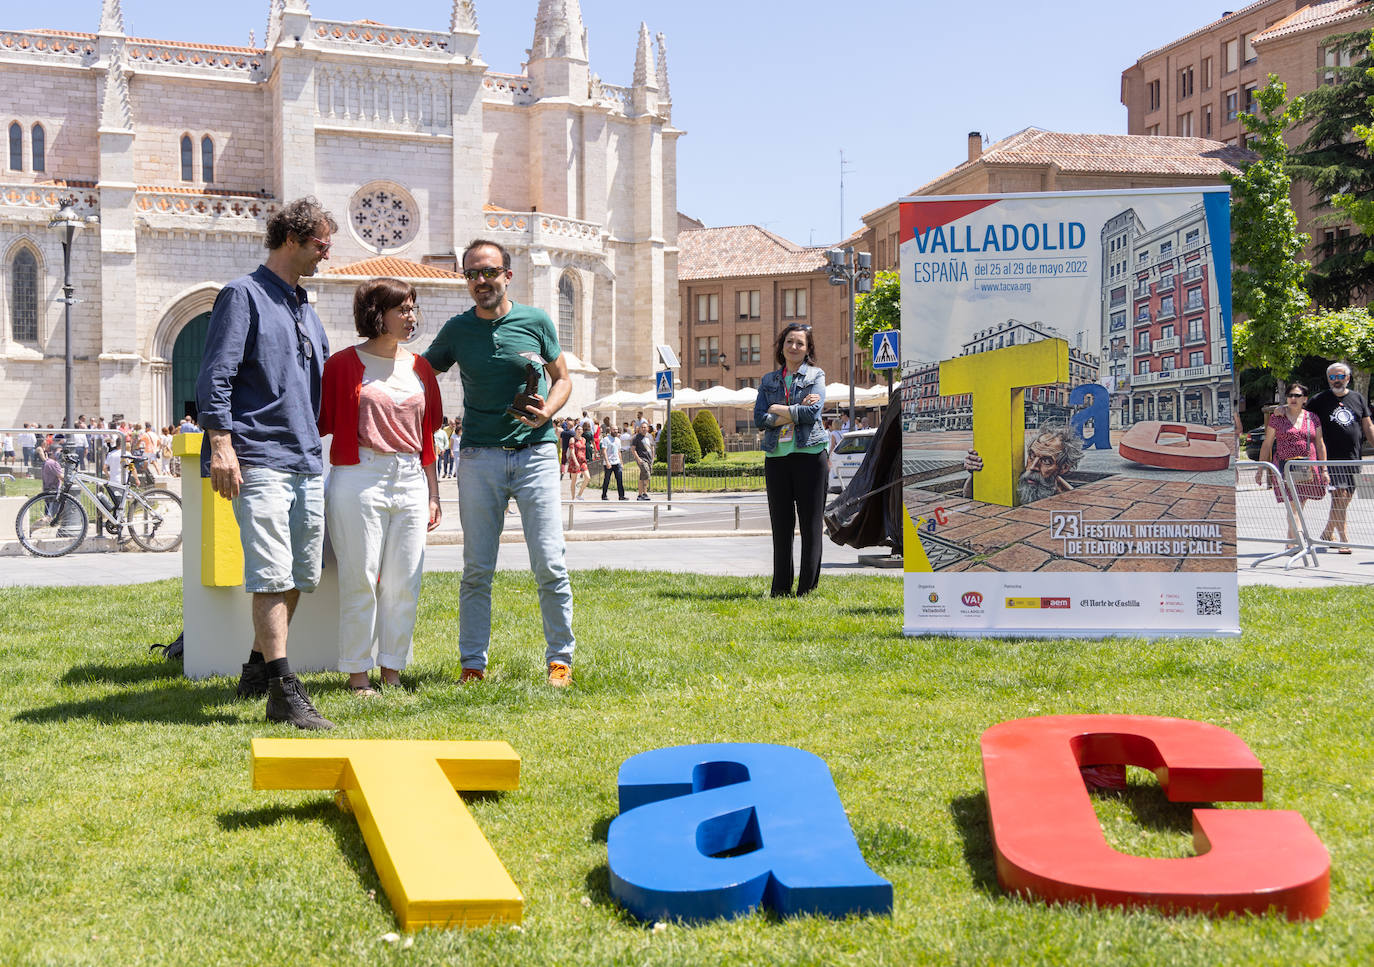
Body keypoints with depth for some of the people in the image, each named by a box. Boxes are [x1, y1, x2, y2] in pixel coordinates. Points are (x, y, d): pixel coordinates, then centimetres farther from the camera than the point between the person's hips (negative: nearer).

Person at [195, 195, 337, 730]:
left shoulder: (305, 308, 23)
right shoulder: (243, 295, -1)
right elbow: (215, 375, -10)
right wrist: (221, 443, -19)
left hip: (307, 461, 8)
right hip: (260, 460, -8)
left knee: (298, 576, 10)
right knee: (272, 576, -12)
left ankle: (259, 668, 25)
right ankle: (283, 692, -13)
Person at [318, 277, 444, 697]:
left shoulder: (419, 368, 15)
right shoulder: (344, 364, 1)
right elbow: (322, 422, 1)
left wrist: (433, 494, 14)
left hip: (410, 483, 4)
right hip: (359, 479, -4)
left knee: (403, 582, 4)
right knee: (360, 580, -1)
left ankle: (392, 671, 14)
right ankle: (358, 675, 8)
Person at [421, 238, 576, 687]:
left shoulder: (536, 321, 4)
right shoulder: (457, 329, 7)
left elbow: (562, 378, 13)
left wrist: (547, 411, -8)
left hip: (535, 452, -1)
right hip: (479, 456, 1)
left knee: (550, 566, -4)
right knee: (477, 569, 3)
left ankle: (560, 659, 7)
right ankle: (473, 663, 12)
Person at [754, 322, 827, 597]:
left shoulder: (816, 375, 6)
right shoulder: (768, 380, 14)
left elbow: (813, 412, -11)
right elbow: (759, 419, 0)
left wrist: (777, 409, -6)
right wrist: (797, 411, -8)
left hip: (809, 453, -3)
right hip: (776, 457, 3)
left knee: (811, 525, -2)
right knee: (781, 525, 5)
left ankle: (807, 589, 2)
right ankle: (780, 591, 11)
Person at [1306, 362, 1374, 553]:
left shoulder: (1358, 398, 12)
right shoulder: (1319, 400, 1)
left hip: (1352, 458, 5)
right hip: (1331, 458, -5)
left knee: (1346, 498, 9)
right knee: (1339, 496, -14)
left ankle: (1327, 533, 26)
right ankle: (1343, 539, -12)